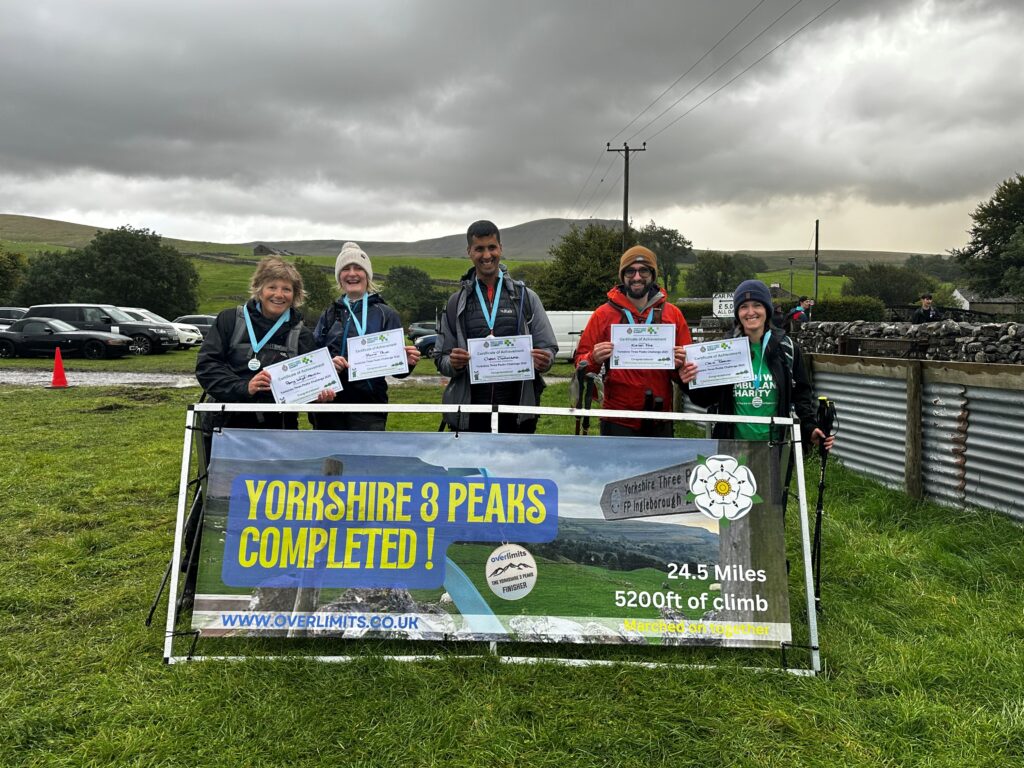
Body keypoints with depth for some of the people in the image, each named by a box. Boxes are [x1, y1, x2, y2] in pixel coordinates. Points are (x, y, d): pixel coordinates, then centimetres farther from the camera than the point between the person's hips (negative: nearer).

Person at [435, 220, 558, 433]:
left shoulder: (526, 297, 6)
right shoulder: (457, 302, 8)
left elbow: (549, 348, 7)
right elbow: (441, 359, 8)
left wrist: (543, 360, -16)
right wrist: (453, 363, -15)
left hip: (518, 414, 0)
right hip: (469, 416, 0)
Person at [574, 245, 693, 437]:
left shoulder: (672, 313, 5)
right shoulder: (604, 313, 1)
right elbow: (581, 362, 1)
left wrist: (680, 363, -14)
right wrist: (593, 359, -20)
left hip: (660, 422, 2)